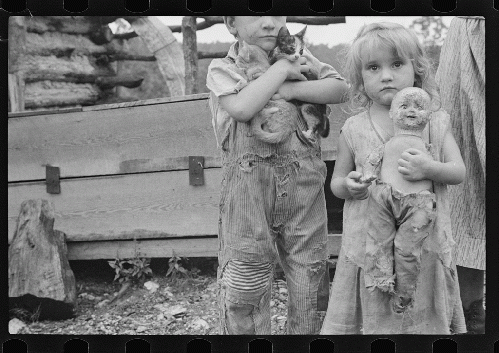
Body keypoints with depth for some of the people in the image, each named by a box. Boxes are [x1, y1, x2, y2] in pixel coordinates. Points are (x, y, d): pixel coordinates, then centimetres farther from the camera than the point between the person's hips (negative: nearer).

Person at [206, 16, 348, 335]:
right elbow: (243, 108, -20)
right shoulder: (222, 69, -1)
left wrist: (290, 89, -14)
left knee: (311, 280, 10)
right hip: (248, 188, -3)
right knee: (245, 288, 0)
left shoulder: (299, 57, 11)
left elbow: (339, 88, -2)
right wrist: (281, 69, -13)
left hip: (303, 187, 3)